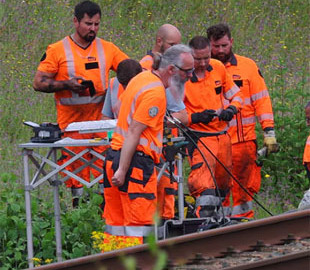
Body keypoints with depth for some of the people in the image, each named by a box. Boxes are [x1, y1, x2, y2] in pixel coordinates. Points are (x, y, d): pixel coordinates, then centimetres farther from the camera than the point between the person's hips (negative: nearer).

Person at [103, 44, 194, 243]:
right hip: (135, 160, -10)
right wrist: (122, 170, -22)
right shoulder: (155, 92, -15)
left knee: (116, 225, 10)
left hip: (114, 156, 10)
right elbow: (134, 133, -20)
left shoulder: (142, 78, 15)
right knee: (139, 226, -9)